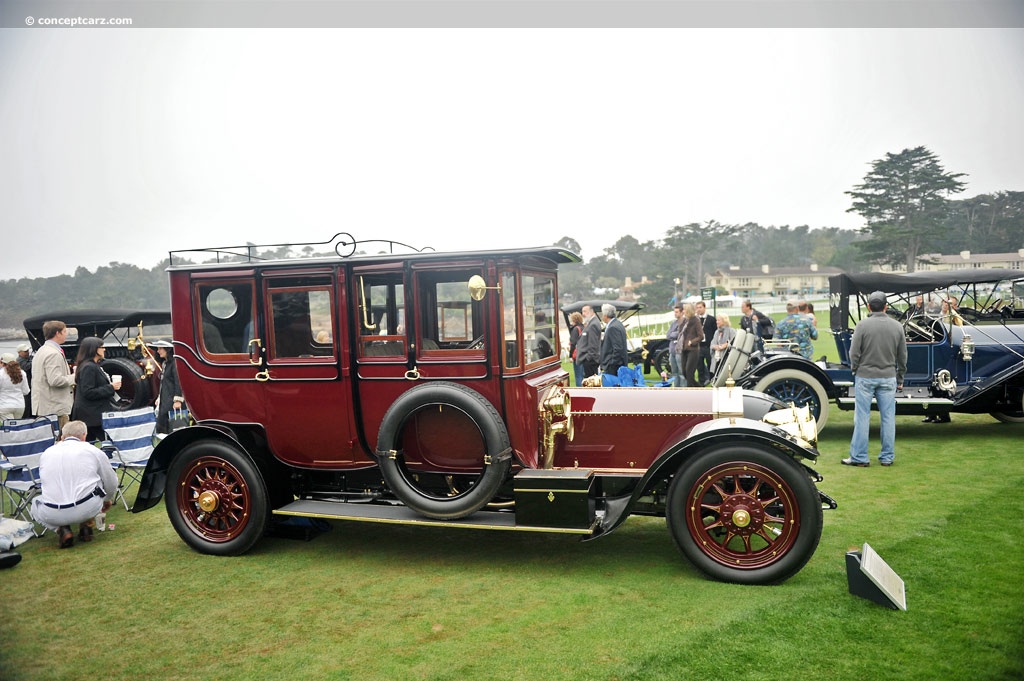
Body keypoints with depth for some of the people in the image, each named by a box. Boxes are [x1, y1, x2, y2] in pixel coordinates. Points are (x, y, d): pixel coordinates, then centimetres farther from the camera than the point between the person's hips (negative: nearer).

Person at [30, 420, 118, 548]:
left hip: (52, 514, 1)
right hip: (88, 508, 0)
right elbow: (111, 484, 19)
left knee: (36, 503, 34)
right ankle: (86, 525, 22)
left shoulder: (47, 452, 15)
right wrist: (107, 500, 42)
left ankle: (62, 529, 7)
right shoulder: (94, 451, 8)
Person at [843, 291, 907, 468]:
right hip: (888, 378, 3)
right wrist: (900, 379, 18)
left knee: (862, 417, 2)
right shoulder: (897, 326, 3)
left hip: (865, 377, -3)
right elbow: (902, 356, 8)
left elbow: (854, 353, -8)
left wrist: (855, 370, 9)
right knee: (888, 418, 9)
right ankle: (887, 457, 16)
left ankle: (859, 457, 7)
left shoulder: (862, 325, -9)